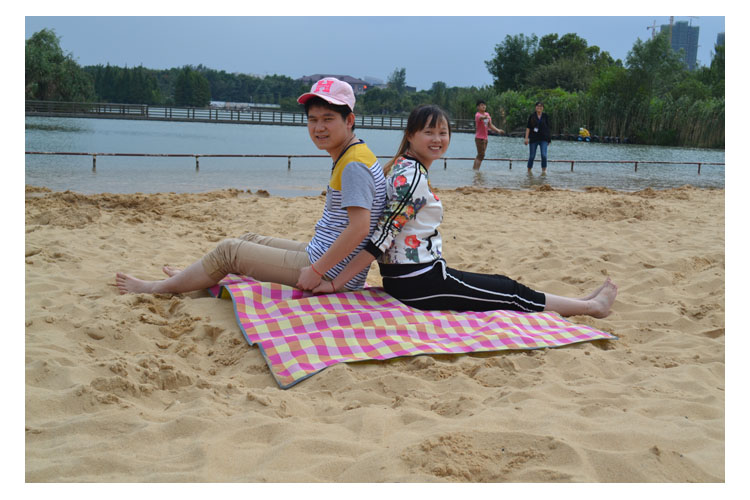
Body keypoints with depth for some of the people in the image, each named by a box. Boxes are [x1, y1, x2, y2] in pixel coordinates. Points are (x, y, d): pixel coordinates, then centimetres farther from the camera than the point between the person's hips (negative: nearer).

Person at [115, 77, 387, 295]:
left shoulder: (354, 165, -21)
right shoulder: (346, 158, 10)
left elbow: (359, 228, -28)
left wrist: (316, 271, -23)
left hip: (333, 276, -9)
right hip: (321, 257, 9)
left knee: (229, 251, 1)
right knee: (250, 240, 22)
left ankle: (155, 288, 19)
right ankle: (189, 277, 41)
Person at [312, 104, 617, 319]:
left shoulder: (403, 167, 10)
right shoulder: (412, 177, -21)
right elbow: (382, 237, -23)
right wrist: (335, 283, -26)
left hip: (403, 280, 9)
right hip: (420, 282, -9)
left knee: (501, 284, 18)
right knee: (512, 294, 6)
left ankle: (581, 303, 31)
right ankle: (591, 305, 23)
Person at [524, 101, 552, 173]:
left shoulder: (545, 116, 5)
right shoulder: (532, 116, 2)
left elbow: (548, 128, 9)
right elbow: (528, 127, 1)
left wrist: (549, 139, 7)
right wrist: (526, 138, -6)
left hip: (543, 139, 0)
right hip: (533, 139, 0)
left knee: (544, 155, -14)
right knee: (532, 156, 5)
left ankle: (544, 171, -6)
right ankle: (529, 170, 20)